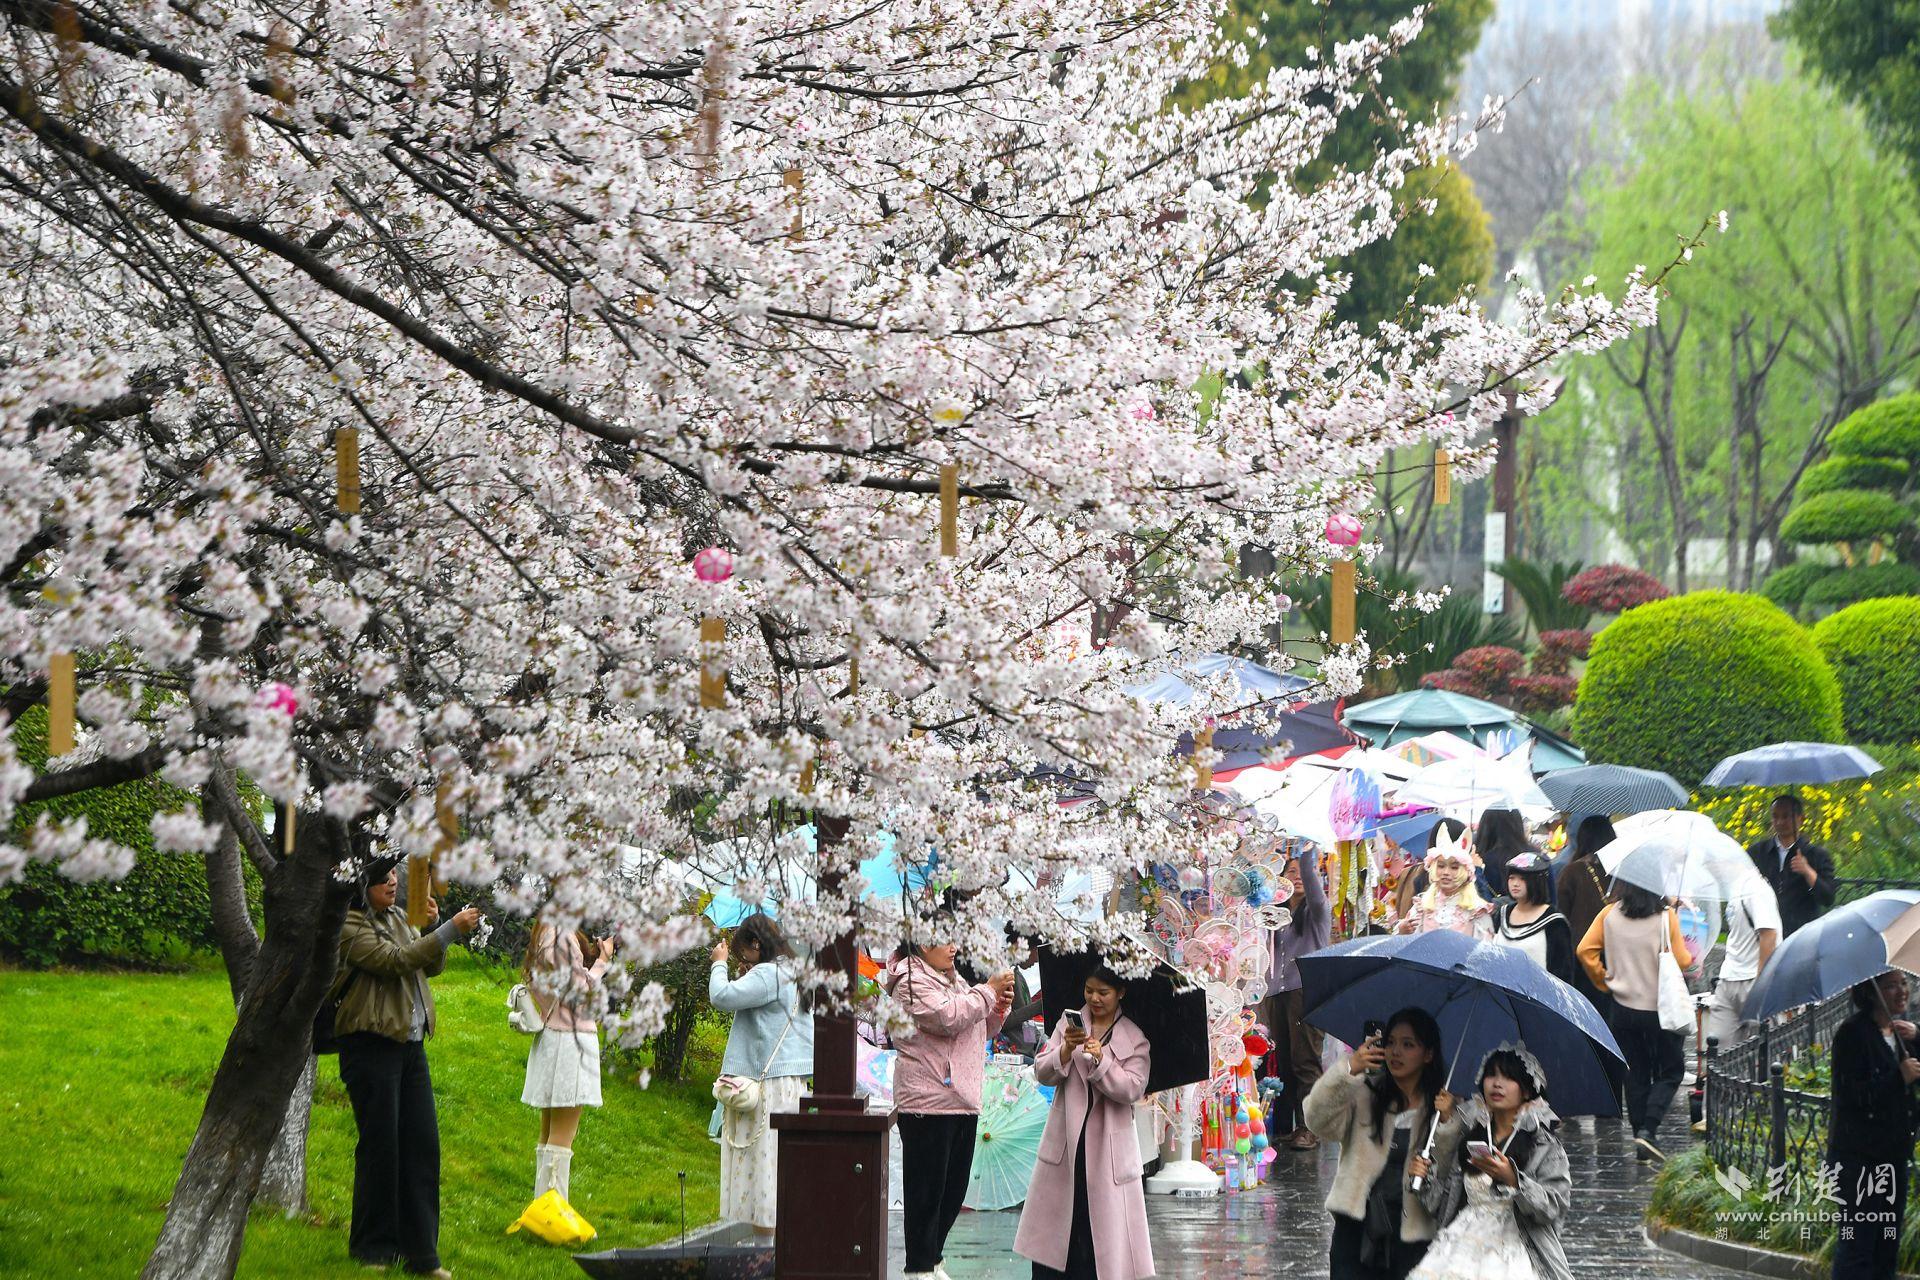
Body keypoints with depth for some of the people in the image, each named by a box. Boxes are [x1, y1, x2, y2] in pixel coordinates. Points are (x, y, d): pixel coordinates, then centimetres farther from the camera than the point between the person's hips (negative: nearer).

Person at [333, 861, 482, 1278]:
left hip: (409, 1043, 8)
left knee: (422, 1143, 3)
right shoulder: (350, 927, -10)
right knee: (380, 1145, -3)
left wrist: (433, 926, -1)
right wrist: (449, 930, -22)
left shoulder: (398, 918, 15)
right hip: (372, 1044, -8)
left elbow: (432, 966, 17)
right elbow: (396, 961, -21)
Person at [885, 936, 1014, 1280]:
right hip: (928, 1102, -9)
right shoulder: (912, 981, -9)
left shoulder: (951, 979, 21)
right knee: (926, 1189, -4)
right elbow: (949, 1018, -22)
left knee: (954, 1188, 12)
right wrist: (988, 991, -13)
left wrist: (999, 1007, 7)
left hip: (963, 1102, 9)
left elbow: (977, 1028, 26)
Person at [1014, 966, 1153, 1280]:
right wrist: (1067, 1049, -18)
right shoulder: (1069, 1024, 8)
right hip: (1065, 1142, 2)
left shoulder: (1135, 1038, 1)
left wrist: (1101, 1060, -22)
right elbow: (1042, 1073, 0)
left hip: (1108, 1145, -2)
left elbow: (1133, 1090, -10)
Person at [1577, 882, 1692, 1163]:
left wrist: (1603, 980, 10)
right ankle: (1648, 1130, -9)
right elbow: (1682, 961, -11)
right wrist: (1692, 955, 12)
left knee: (1636, 1074, 15)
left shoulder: (1609, 915, -5)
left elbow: (1586, 950, -3)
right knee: (1670, 1072, 9)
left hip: (1625, 1007, 3)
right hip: (1661, 1007, -3)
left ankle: (1639, 1130, 14)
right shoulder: (1666, 917, -15)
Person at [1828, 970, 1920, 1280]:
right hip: (1858, 1152, -8)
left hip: (1893, 1150, 8)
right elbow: (1848, 1094, -19)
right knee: (1857, 1241, -7)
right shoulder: (1852, 1033, -13)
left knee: (1887, 1241, 12)